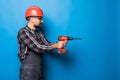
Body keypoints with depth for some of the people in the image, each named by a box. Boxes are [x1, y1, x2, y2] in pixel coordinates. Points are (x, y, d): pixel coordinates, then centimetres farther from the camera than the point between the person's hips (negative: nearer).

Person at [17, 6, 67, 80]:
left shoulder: (39, 33, 11)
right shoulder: (23, 32, -15)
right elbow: (38, 48, -21)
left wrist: (60, 44, -12)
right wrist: (56, 45, -16)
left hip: (39, 70, 8)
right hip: (28, 71, -7)